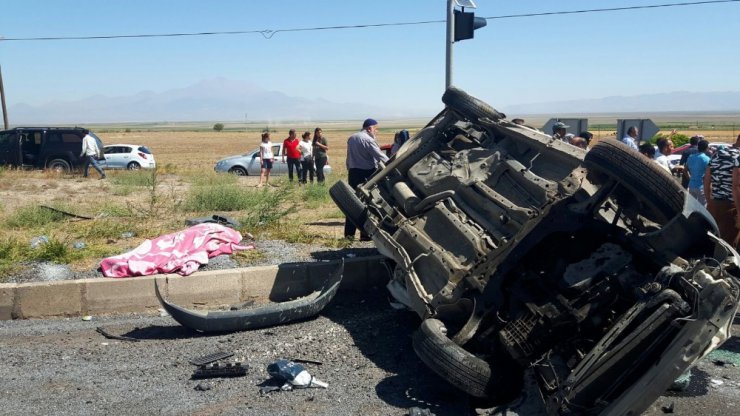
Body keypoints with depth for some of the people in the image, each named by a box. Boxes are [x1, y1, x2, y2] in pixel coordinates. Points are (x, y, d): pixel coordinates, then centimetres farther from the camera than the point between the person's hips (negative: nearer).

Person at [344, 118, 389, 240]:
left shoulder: (351, 138, 12)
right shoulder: (368, 140, -14)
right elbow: (380, 156, -18)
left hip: (353, 172, 8)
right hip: (367, 174, -7)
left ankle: (349, 233, 14)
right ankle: (365, 234, 0)